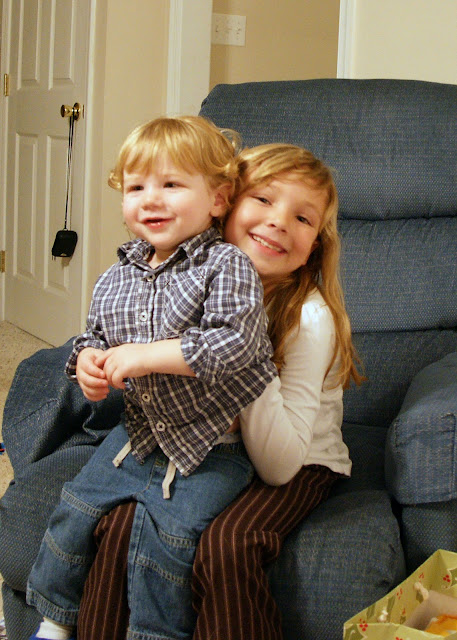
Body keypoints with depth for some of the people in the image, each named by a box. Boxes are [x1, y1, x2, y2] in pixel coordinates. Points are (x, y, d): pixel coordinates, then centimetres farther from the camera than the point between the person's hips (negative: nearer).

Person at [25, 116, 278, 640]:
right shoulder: (115, 281, 4)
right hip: (141, 433, 6)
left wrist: (148, 356, -27)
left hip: (213, 445, -6)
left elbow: (236, 342, -27)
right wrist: (88, 362, -6)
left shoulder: (226, 267, -15)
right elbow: (94, 336, 19)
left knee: (168, 529, -20)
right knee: (76, 508, 4)